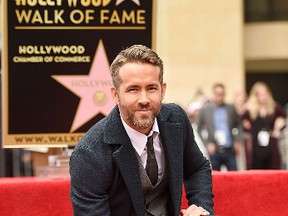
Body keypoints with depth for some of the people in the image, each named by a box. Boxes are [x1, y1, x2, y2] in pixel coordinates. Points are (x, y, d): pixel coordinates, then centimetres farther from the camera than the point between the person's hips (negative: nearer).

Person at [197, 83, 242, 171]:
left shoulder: (231, 108, 7)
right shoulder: (204, 110, 3)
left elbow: (238, 125, 16)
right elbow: (200, 129, 7)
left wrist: (237, 141, 3)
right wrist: (208, 143, -4)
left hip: (229, 150, 1)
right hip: (214, 151, -1)